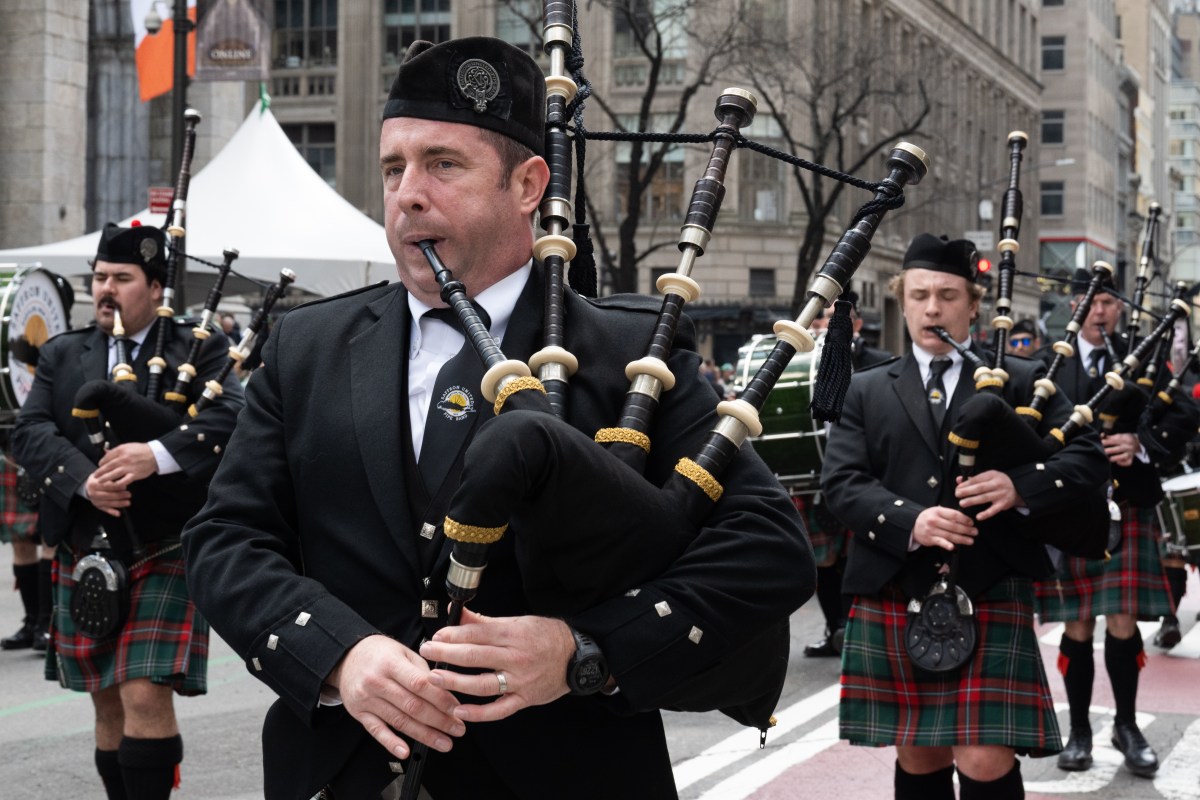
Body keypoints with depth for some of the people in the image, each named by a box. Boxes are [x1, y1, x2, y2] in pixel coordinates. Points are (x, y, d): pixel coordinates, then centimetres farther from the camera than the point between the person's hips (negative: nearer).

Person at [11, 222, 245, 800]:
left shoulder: (200, 349, 0)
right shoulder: (62, 356, 11)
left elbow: (232, 417, -16)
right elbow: (29, 432, -2)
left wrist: (159, 454, -30)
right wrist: (82, 479, -21)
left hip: (163, 552, -4)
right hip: (86, 555, 4)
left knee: (146, 696, -12)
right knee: (108, 702, 12)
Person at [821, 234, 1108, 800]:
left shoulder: (1020, 382, 8)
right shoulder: (868, 391, 11)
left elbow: (1089, 456, -1)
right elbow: (841, 482, -1)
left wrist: (1022, 486, -20)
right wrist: (910, 521, -19)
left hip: (989, 598, -2)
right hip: (894, 601, 2)